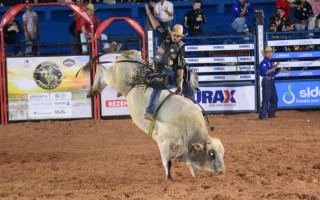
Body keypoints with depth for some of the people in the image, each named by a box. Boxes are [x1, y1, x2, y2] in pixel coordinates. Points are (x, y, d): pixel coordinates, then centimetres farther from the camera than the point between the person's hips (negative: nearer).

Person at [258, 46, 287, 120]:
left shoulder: (271, 62, 15)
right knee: (266, 99, -9)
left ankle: (271, 114, 22)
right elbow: (266, 72, -22)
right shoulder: (264, 62, -11)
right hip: (266, 81, -9)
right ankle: (262, 116, -6)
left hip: (272, 81, 9)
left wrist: (280, 70, 1)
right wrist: (275, 67, -23)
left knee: (274, 98, 13)